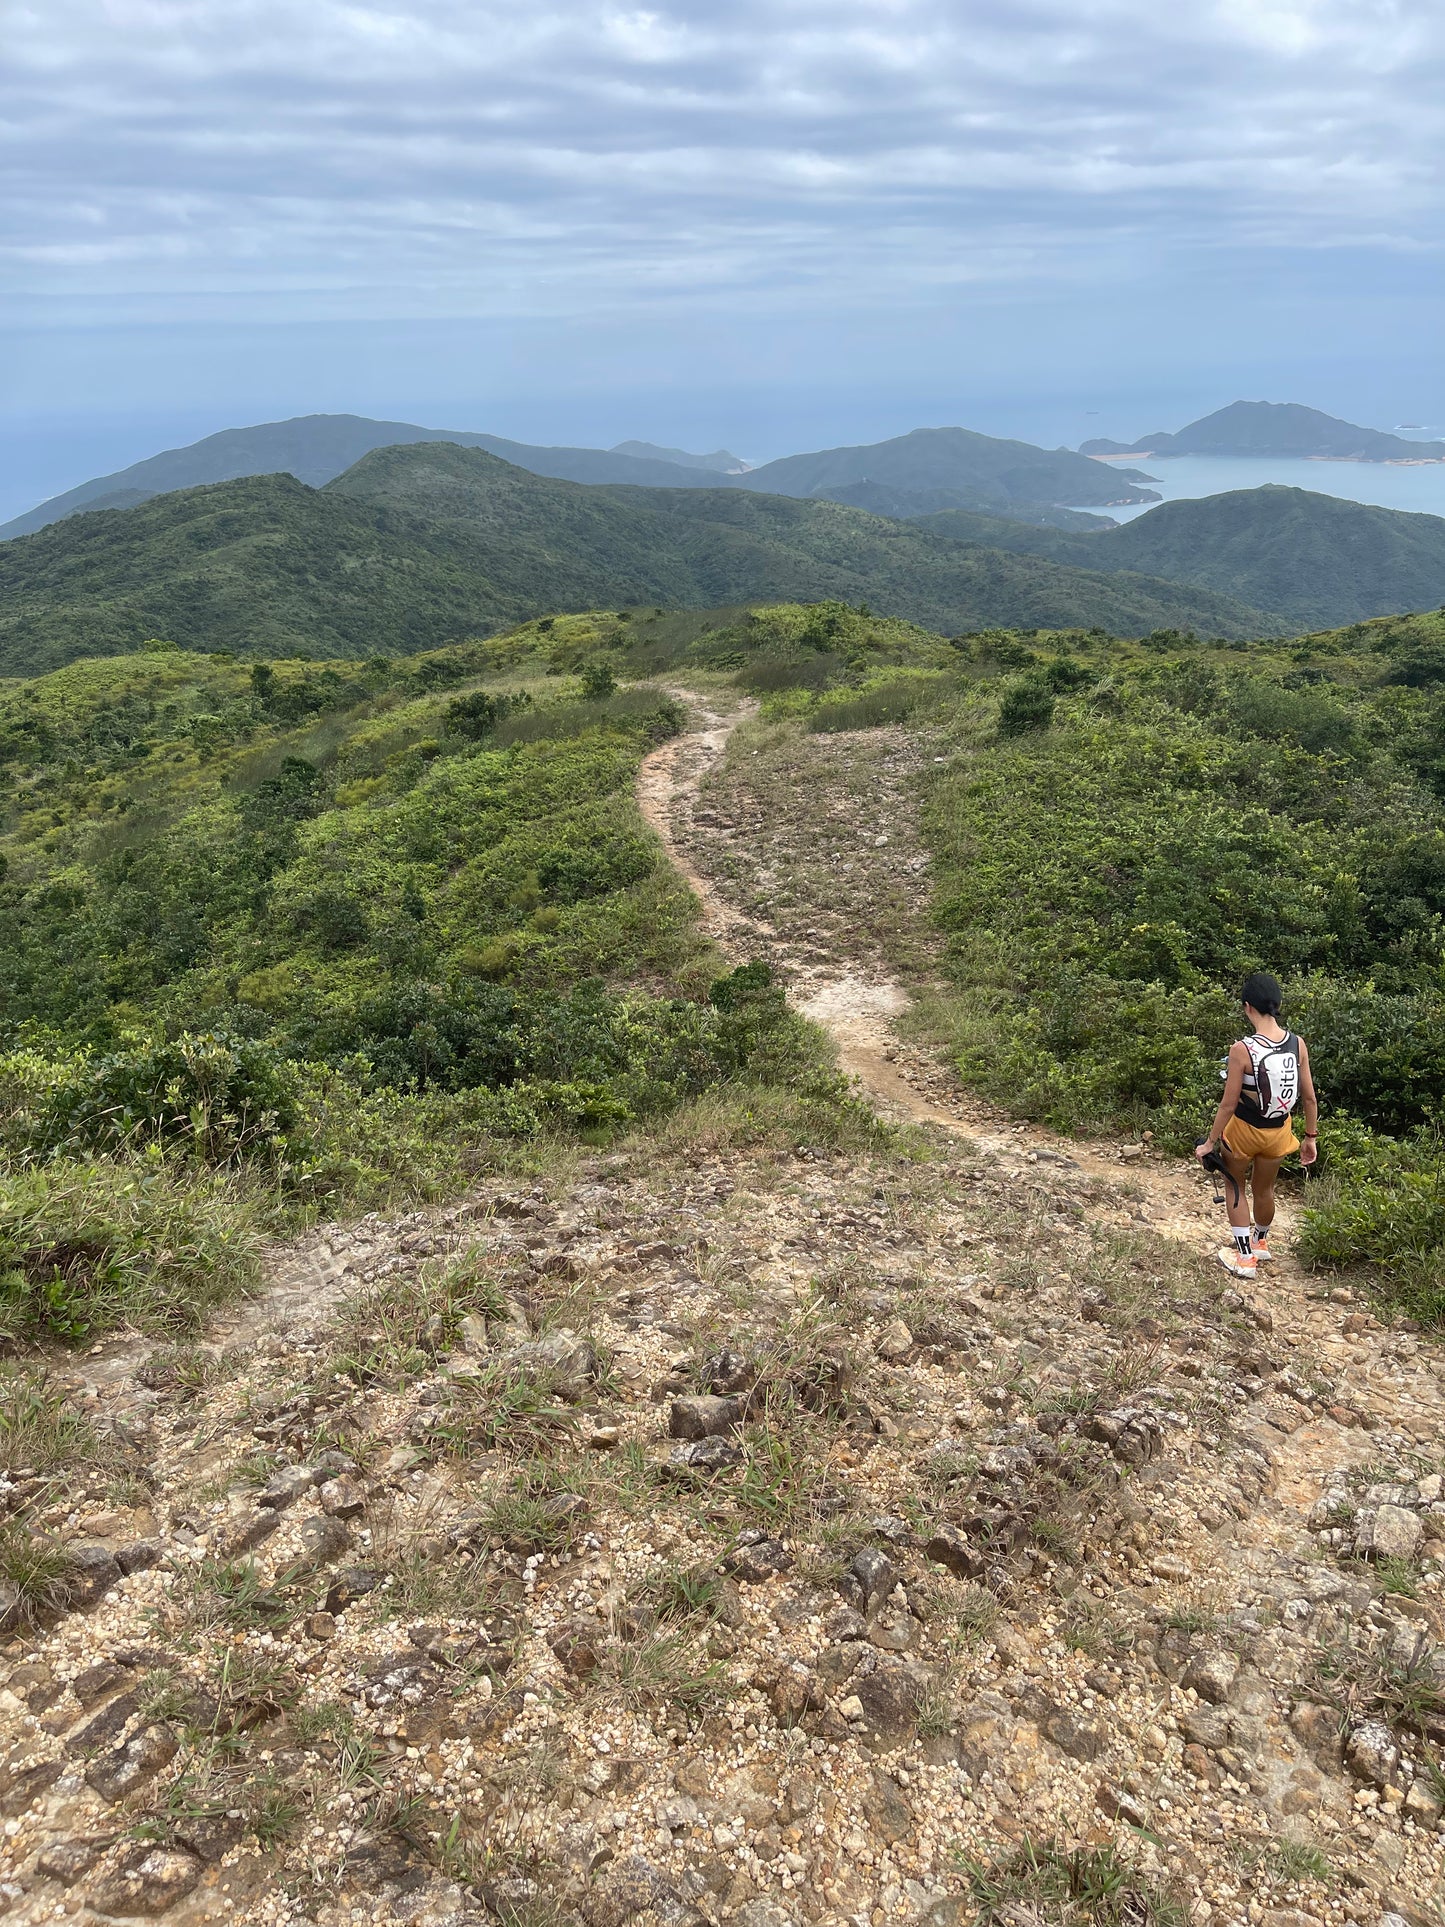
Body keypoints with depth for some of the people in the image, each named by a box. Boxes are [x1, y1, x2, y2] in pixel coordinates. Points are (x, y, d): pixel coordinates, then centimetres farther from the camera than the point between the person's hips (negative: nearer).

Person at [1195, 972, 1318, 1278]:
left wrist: (1209, 1143, -9)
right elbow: (1309, 1097, -5)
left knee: (1237, 1187, 22)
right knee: (1264, 1189, 27)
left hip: (1244, 1129, -4)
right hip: (1278, 1130, 4)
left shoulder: (1242, 1050, -27)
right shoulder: (1297, 1044, -14)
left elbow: (1228, 1104, -21)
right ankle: (1260, 1243, 50)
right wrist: (1311, 1137, 9)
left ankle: (1244, 1257, 25)